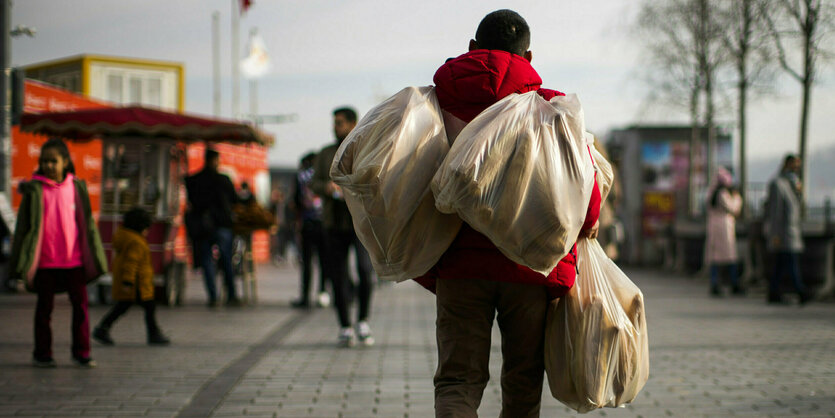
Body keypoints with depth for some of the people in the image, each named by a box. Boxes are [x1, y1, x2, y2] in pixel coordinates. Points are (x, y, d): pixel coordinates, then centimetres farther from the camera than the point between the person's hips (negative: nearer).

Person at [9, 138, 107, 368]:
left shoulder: (77, 187, 4)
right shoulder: (35, 190, -3)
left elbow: (87, 222, 10)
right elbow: (26, 225, 0)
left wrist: (94, 258, 9)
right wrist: (25, 261, -5)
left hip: (74, 259, 2)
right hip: (45, 261, -2)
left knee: (80, 304, 2)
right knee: (45, 306, 7)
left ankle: (81, 352, 11)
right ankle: (42, 354, 16)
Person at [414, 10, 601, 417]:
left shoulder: (438, 101, 5)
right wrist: (587, 223, 18)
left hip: (459, 261, 1)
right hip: (532, 261, 0)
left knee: (457, 379, 2)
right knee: (522, 383, 14)